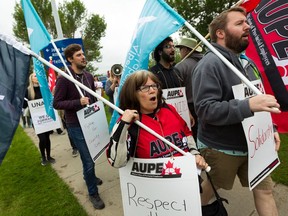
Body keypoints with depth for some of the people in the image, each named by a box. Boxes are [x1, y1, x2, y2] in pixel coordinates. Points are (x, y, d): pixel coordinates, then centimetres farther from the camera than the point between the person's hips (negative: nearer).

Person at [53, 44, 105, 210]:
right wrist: (78, 102, -25)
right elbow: (56, 103, -14)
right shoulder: (64, 79, -15)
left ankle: (90, 176, 51)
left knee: (91, 155, 23)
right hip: (76, 126, -6)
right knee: (88, 159, 0)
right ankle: (93, 193, 22)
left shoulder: (89, 76, 3)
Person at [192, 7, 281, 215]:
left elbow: (259, 100, 18)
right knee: (210, 190, 17)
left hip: (252, 145, 7)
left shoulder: (247, 63, 8)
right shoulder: (210, 64, -20)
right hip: (220, 149, -7)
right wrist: (248, 105, -35)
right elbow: (205, 109, -28)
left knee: (264, 189, 16)